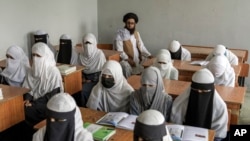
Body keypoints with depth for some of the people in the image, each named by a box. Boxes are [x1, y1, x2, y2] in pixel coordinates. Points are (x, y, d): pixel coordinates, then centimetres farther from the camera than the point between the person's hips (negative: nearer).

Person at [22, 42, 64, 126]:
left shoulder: (53, 72, -12)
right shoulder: (32, 70, 6)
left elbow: (52, 96, -15)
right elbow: (27, 87, 9)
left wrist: (34, 104, -18)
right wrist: (27, 99, -11)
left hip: (48, 104, -5)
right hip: (35, 102, 5)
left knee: (26, 110, -26)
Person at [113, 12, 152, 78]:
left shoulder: (136, 33, 12)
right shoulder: (120, 34, -7)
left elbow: (141, 47, 12)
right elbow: (119, 50, -13)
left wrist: (149, 55, -4)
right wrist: (128, 59, -25)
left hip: (137, 59, 6)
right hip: (125, 59, -6)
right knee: (126, 66, -35)